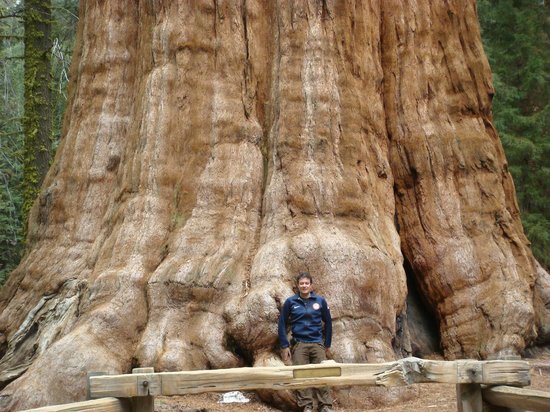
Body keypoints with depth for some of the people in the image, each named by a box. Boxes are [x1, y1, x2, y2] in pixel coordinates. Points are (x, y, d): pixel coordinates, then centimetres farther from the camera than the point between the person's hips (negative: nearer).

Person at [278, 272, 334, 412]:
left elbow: (328, 322, 10)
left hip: (317, 344, 0)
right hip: (299, 344, 0)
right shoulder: (290, 302, 0)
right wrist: (284, 346, -1)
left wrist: (327, 345, 10)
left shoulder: (320, 301, 2)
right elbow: (282, 324, 4)